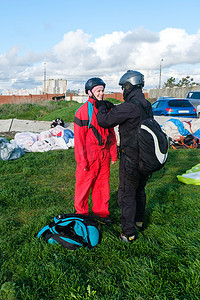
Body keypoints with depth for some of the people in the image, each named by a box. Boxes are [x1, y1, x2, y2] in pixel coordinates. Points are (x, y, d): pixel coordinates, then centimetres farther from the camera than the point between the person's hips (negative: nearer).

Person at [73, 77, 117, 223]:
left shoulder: (106, 108, 8)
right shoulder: (83, 111, -11)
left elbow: (111, 133, 13)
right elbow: (79, 138, -11)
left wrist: (113, 154, 11)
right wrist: (82, 160, -13)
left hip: (104, 155, 6)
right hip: (89, 156, -5)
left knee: (103, 184, 13)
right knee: (84, 185, 6)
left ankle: (101, 211, 29)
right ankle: (81, 213, 24)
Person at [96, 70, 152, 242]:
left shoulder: (129, 107, -22)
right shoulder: (147, 105, 5)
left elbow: (104, 121, -17)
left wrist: (101, 108, 4)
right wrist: (112, 108, 16)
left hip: (131, 157, -8)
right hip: (146, 156, 8)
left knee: (127, 194, 3)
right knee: (139, 190, 23)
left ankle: (128, 233, 12)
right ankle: (138, 221, 42)